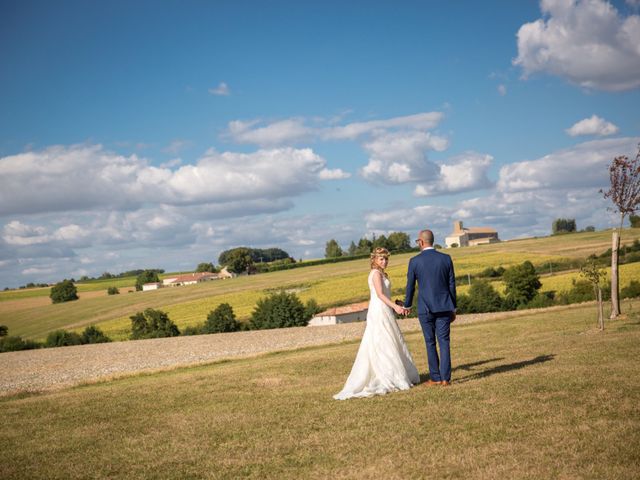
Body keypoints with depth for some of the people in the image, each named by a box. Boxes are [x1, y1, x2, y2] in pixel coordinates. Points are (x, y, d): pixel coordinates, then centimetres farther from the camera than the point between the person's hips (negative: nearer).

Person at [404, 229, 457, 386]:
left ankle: (435, 378, 9)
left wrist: (407, 305, 21)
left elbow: (410, 286, 3)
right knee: (444, 342, 4)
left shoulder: (414, 261, -6)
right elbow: (452, 285, 4)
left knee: (430, 343, 7)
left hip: (425, 308, -2)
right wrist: (453, 308, 13)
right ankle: (445, 377, 1)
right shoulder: (446, 259, 0)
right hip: (444, 307, 2)